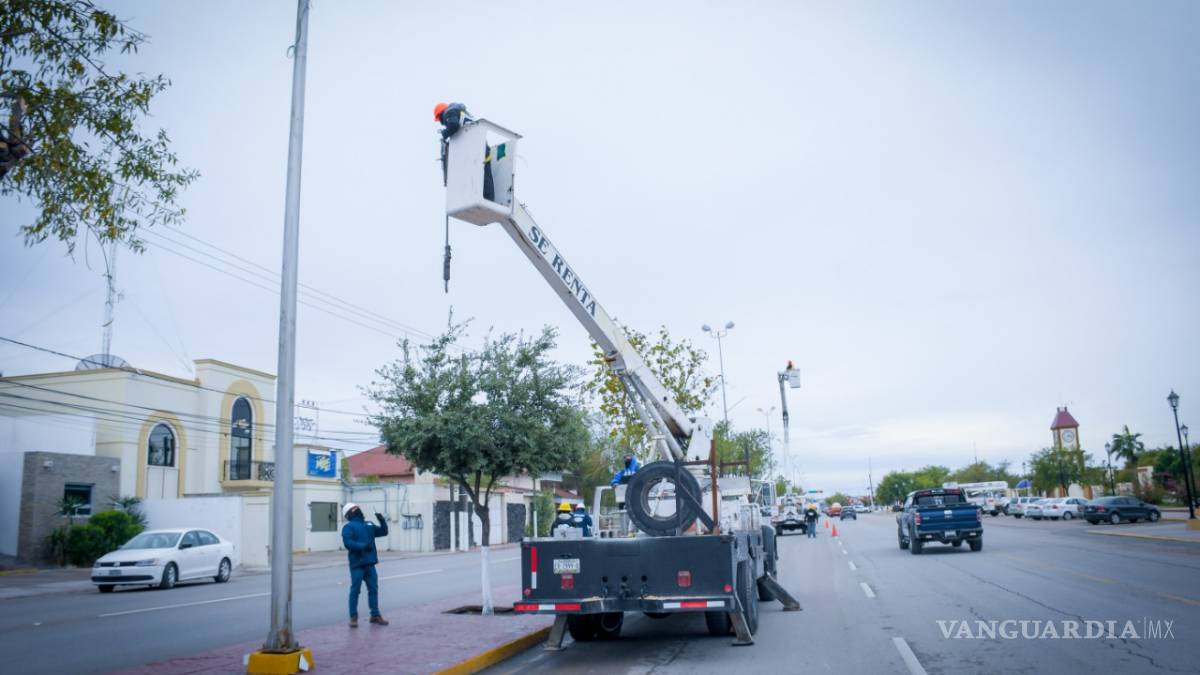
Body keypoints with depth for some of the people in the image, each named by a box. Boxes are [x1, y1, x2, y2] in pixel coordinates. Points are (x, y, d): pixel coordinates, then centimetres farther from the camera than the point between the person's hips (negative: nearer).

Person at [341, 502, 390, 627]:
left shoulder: (369, 525, 17)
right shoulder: (348, 527, -4)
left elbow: (384, 532, 18)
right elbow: (347, 542, -18)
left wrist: (382, 520, 1)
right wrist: (363, 546, -27)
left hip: (369, 563, 6)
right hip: (357, 563, -6)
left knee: (373, 589, 9)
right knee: (355, 590, -1)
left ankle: (375, 615, 18)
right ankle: (353, 617, 7)